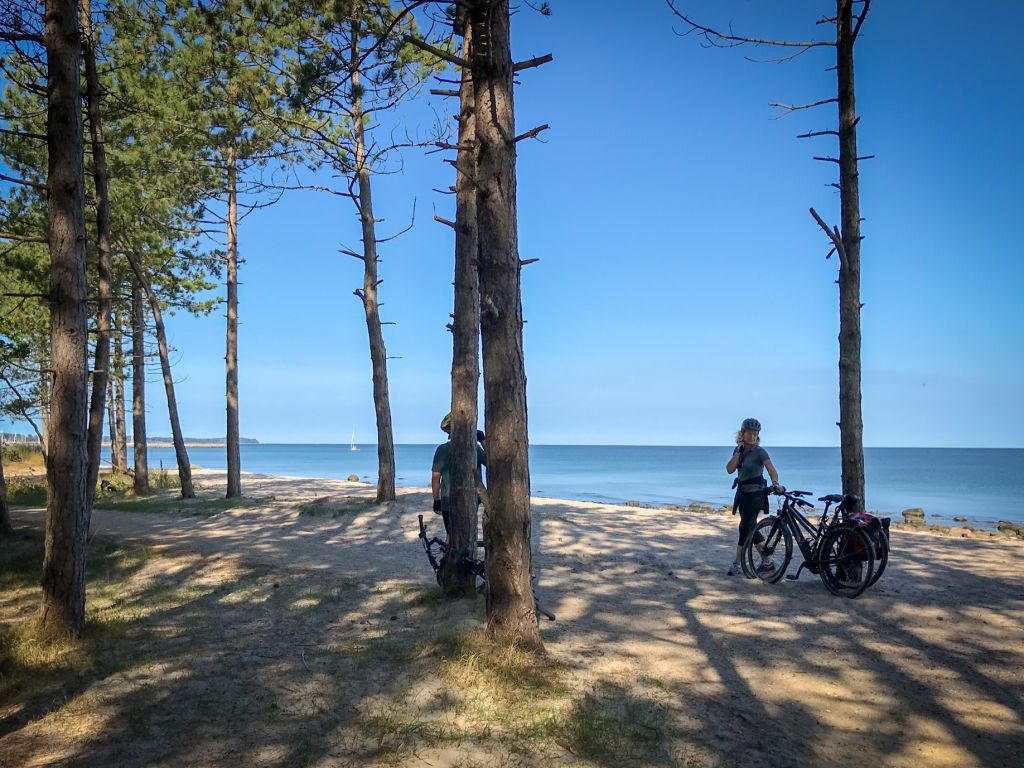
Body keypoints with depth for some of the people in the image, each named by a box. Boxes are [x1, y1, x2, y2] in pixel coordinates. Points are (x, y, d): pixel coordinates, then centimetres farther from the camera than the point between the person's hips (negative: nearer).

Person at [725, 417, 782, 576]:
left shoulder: (760, 451, -13)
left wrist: (775, 483, -46)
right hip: (742, 493, 7)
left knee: (745, 528, -5)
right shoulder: (739, 449, 5)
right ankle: (767, 562, 20)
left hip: (755, 494, -7)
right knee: (751, 528, 11)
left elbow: (771, 469, -27)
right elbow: (730, 469, -5)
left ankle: (737, 564, 2)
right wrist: (738, 452, -11)